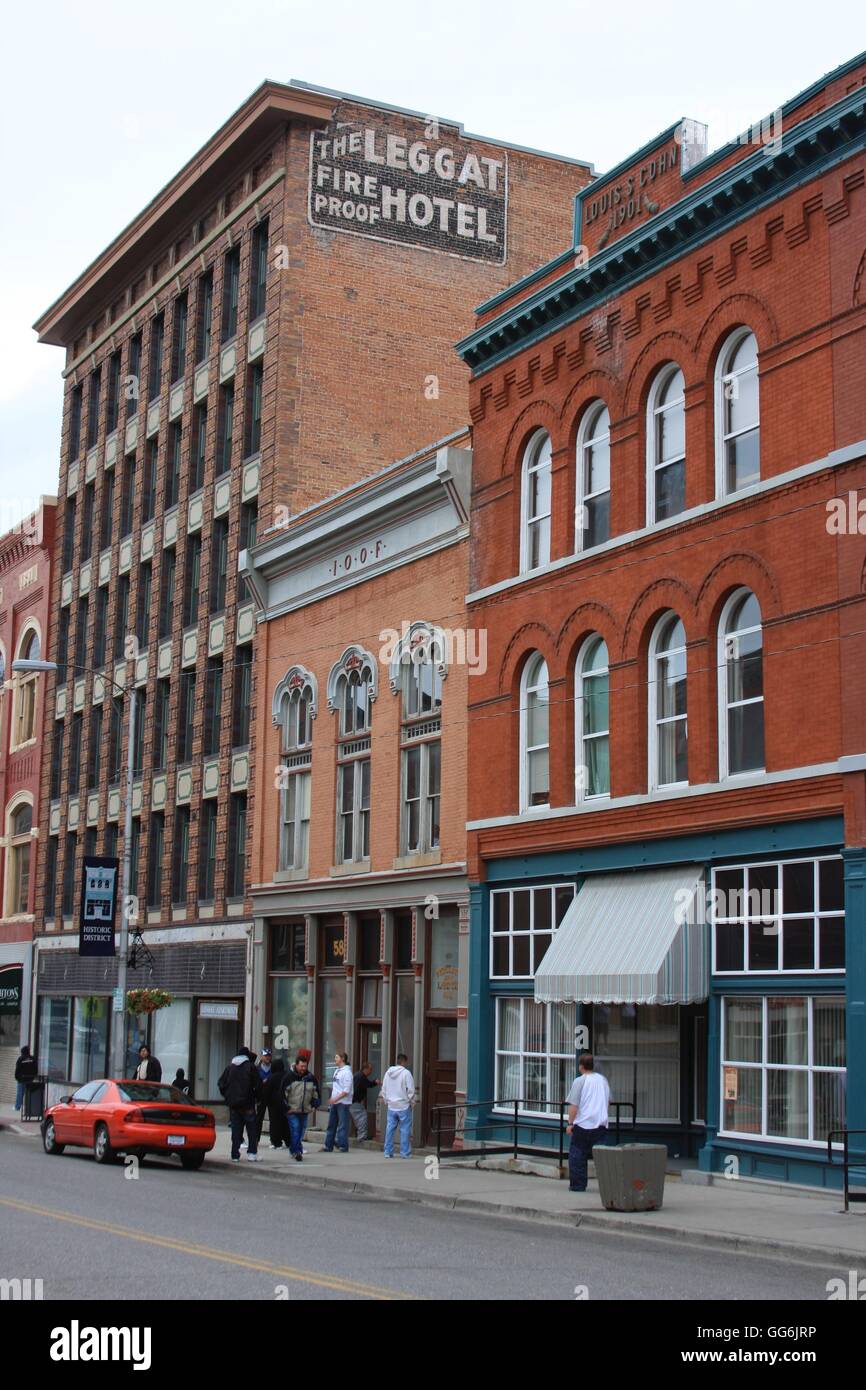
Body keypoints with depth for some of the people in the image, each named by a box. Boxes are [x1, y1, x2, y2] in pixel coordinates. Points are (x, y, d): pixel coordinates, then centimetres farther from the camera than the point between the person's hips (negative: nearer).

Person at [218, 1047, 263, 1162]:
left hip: (233, 1104, 4)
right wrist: (256, 1097, 6)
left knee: (235, 1130, 7)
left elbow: (221, 1083, 8)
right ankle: (252, 1153, -4)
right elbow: (258, 1085, -9)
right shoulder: (250, 1067, -5)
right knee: (252, 1129, 3)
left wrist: (227, 1097, 15)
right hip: (247, 1104, -4)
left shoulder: (230, 1067, 8)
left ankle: (235, 1155, 4)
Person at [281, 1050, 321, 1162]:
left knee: (301, 1132, 10)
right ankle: (297, 1151, -9)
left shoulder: (311, 1077, 5)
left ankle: (294, 1151, 23)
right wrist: (286, 1108, -10)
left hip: (305, 1111, 5)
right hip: (292, 1111, -5)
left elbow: (316, 1092, 17)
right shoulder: (290, 1076, -9)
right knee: (295, 1130, -12)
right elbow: (283, 1093, -8)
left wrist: (315, 1105, 9)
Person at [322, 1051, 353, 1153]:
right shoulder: (337, 1071, 14)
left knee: (342, 1125, -3)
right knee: (331, 1124, 11)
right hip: (334, 1102, 9)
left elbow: (346, 1090, -17)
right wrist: (332, 1099, 12)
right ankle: (328, 1146, 16)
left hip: (343, 1102, -9)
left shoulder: (346, 1072, -13)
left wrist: (335, 1099, -19)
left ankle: (343, 1146, 3)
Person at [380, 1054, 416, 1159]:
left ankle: (388, 1152, 12)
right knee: (405, 1129, 1)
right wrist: (412, 1101, 2)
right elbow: (410, 1090, -12)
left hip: (391, 1106, 5)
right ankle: (405, 1153, 1)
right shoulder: (406, 1073, -12)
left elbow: (384, 1089, 12)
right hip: (404, 1106, -5)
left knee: (389, 1129, 10)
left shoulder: (388, 1072, 6)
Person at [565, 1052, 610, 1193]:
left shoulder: (579, 1081, -7)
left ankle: (578, 1185, 10)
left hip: (583, 1124, -5)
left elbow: (573, 1105, -11)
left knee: (577, 1156, 7)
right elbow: (608, 1103, 23)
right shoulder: (603, 1079, 11)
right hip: (601, 1124, 5)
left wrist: (570, 1123, -4)